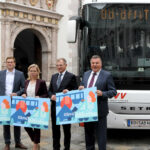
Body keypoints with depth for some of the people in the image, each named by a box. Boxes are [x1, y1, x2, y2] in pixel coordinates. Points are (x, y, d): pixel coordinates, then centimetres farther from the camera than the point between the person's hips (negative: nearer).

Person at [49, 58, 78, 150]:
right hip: (54, 106, 5)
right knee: (55, 129, 12)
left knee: (66, 129, 7)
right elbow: (50, 90, 16)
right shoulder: (54, 76, 14)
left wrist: (68, 91, -24)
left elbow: (76, 90, -6)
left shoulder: (71, 76, -4)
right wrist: (51, 96, -5)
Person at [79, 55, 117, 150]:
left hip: (100, 110, -5)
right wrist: (80, 88, -4)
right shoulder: (86, 74, 12)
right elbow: (82, 86, 20)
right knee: (88, 133, 18)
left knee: (101, 135, 1)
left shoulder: (107, 75, -5)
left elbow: (113, 91, -7)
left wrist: (102, 93, -23)